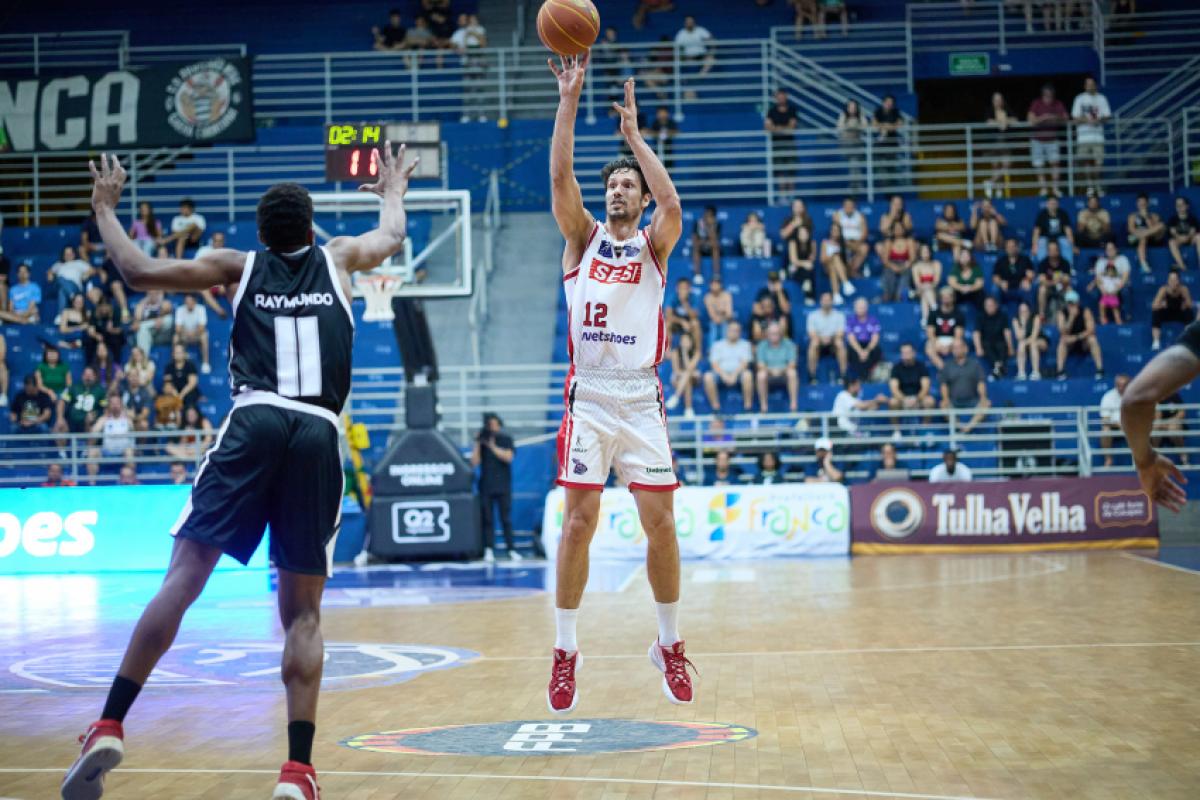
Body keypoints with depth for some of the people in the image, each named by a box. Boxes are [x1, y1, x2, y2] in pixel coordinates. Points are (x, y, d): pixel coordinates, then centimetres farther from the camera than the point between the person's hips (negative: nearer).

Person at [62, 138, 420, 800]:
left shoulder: (239, 266, 17)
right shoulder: (337, 257, 22)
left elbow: (139, 272, 15)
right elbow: (392, 238, 43)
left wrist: (105, 208, 31)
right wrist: (393, 191, 63)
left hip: (255, 422, -1)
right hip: (319, 433, 1)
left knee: (184, 575, -4)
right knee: (302, 610, 5)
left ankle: (109, 728, -14)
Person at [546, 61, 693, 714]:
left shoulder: (654, 244, 10)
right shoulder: (583, 238, 11)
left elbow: (673, 204, -12)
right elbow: (560, 178, -5)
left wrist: (634, 134, -9)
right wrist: (569, 98, -11)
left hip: (642, 399, 1)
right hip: (589, 397, 0)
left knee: (660, 523, 0)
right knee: (579, 522, -4)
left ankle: (670, 646, 16)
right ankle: (564, 653, 6)